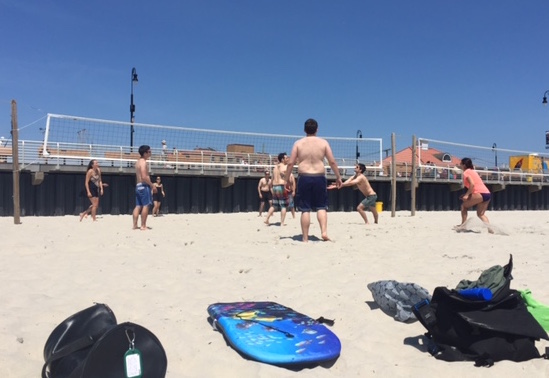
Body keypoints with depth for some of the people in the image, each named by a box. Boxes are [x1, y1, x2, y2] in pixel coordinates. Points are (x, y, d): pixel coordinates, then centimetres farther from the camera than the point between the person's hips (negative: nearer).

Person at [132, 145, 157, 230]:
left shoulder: (138, 162, 17)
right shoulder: (143, 162, -13)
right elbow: (144, 177, -21)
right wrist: (152, 185, -15)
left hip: (138, 186, 9)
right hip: (144, 186, -9)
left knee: (138, 206, 9)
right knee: (145, 206, -6)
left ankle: (135, 225, 9)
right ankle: (143, 226, -5)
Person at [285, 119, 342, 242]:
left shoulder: (298, 143, 3)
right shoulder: (323, 142, 3)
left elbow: (290, 163, -1)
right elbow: (332, 162, 0)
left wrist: (287, 180, 7)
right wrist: (338, 177, 10)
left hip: (304, 177, 0)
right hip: (319, 177, 0)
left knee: (305, 209, 4)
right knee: (321, 207, 12)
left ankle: (305, 238, 6)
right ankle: (324, 232, -4)